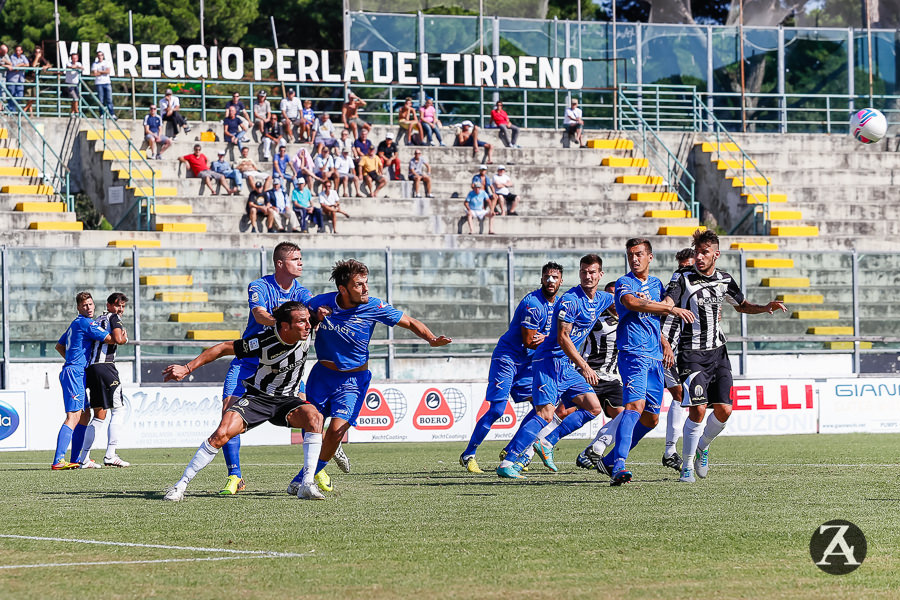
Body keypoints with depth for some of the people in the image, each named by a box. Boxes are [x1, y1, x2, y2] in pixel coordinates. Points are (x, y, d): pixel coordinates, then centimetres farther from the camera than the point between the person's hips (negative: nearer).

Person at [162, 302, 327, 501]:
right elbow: (224, 349, -15)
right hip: (257, 397, -3)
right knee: (222, 434, -24)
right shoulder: (264, 341, -25)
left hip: (287, 400, 3)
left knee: (314, 417, -29)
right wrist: (187, 368, -17)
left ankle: (307, 485, -28)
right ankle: (181, 486, -12)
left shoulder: (306, 335, -13)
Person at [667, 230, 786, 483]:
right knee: (698, 410, -16)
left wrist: (765, 308, 7)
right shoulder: (683, 277, -7)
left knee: (724, 410, -4)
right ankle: (687, 466, -1)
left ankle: (703, 446, 26)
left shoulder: (724, 280, 8)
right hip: (692, 354, -5)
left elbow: (741, 305, 25)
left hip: (718, 353, 5)